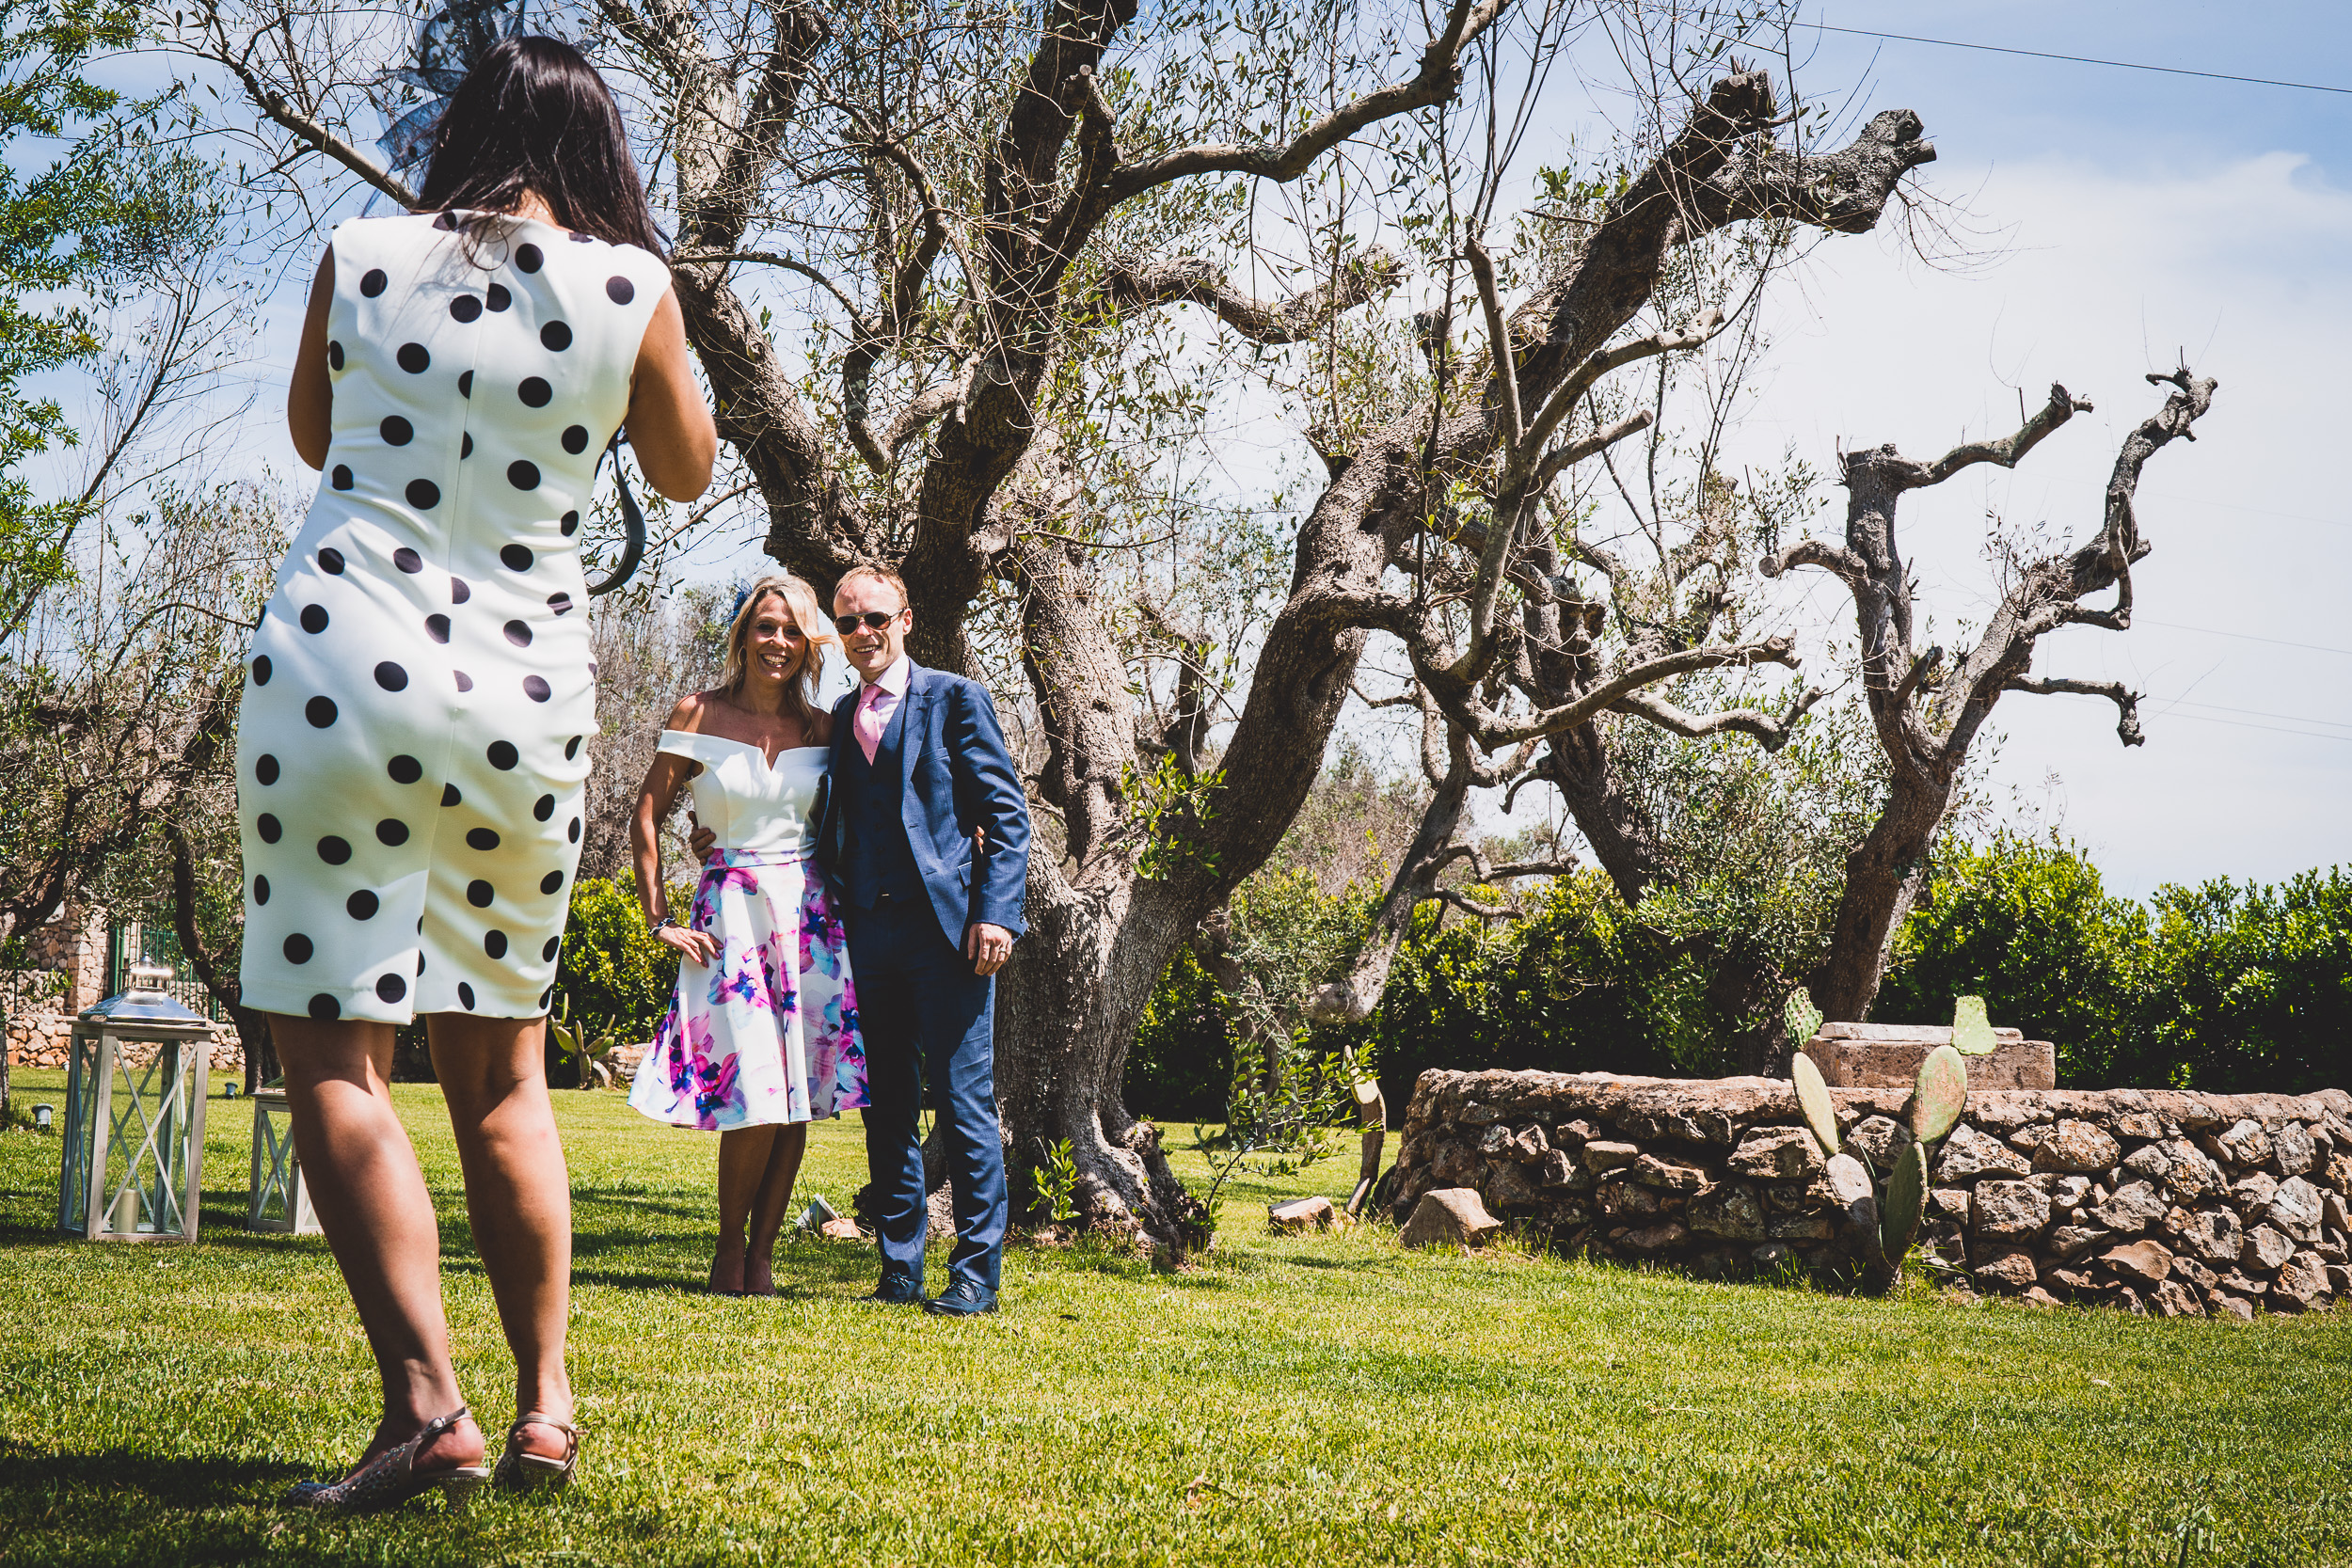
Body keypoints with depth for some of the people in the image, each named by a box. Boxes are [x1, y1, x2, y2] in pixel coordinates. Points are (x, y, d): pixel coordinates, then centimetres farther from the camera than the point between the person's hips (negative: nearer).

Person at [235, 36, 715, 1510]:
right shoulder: (631, 288, 1)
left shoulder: (362, 255, 4)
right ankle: (547, 1404, 12)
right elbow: (686, 472, 18)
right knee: (503, 1070, 15)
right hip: (526, 693, 2)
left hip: (341, 660, -2)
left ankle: (427, 1402, -14)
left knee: (334, 1051, -1)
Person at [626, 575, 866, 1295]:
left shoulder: (820, 727, 8)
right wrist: (660, 920, -2)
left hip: (808, 911, 3)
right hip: (730, 910, -3)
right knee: (755, 1096, -10)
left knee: (796, 1099, 0)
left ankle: (762, 1257, 10)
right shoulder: (698, 715, -1)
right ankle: (729, 1254, 9)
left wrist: (836, 900, 7)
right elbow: (646, 817, 1)